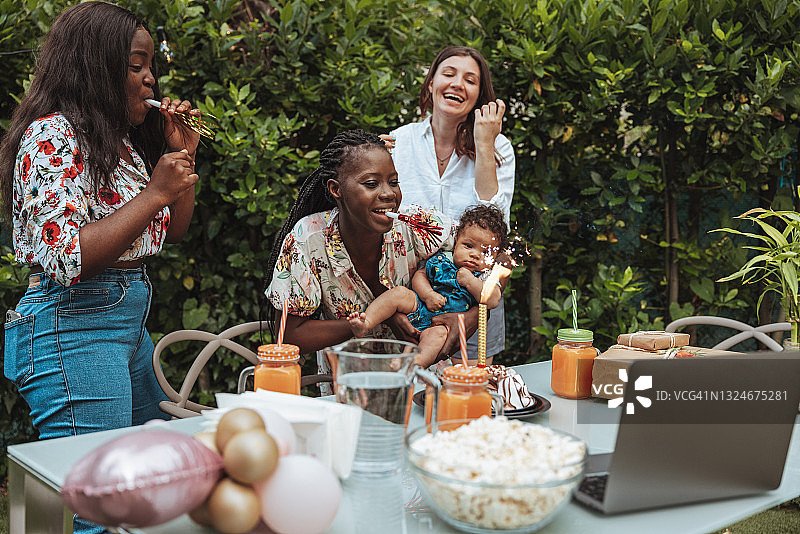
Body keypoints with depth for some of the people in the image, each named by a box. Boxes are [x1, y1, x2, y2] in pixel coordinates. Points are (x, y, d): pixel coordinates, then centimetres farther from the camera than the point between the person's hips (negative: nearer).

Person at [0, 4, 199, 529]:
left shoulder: (121, 142, 16)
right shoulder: (53, 137, -12)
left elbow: (172, 231, 24)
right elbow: (66, 259, -22)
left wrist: (183, 155, 11)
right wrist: (154, 192, -17)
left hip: (131, 322, 10)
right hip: (73, 327, -10)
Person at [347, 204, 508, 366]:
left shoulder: (486, 276, 2)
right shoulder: (442, 259, 8)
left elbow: (493, 301, -13)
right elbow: (419, 275, 10)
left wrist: (470, 281, -16)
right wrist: (428, 295, -10)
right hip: (419, 309, 4)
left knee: (438, 333, -38)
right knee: (399, 292, -21)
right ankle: (365, 324, -32)